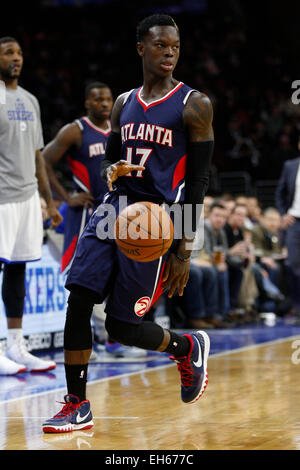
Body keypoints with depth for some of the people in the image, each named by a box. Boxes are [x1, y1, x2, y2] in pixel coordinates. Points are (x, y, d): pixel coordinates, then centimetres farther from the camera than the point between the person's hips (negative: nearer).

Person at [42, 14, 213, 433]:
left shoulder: (193, 104, -4)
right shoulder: (124, 103, 13)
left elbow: (198, 181, -6)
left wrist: (184, 251, -11)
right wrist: (112, 172, -5)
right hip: (114, 208, 5)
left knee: (122, 326, -6)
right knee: (78, 300, -10)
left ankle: (188, 348, 24)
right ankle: (78, 407, 0)